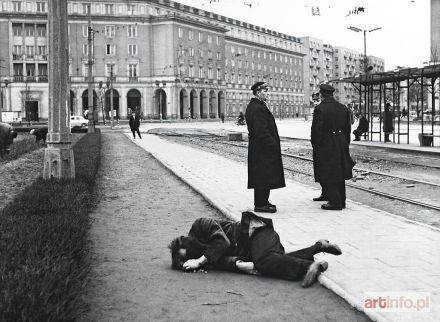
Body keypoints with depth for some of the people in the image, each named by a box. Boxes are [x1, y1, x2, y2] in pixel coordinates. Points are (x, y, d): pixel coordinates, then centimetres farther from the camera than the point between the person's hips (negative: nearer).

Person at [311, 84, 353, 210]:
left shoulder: (320, 109, -15)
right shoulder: (343, 108, 6)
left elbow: (316, 130, -16)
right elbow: (348, 128, 10)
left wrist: (315, 146, -4)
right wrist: (345, 144, 17)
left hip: (325, 146, -7)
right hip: (341, 146, 7)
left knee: (328, 175, -1)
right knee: (339, 173, 15)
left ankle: (335, 202, -1)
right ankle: (341, 200, 24)